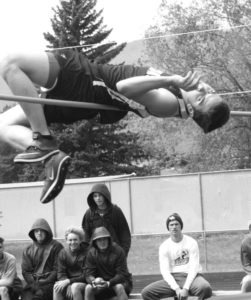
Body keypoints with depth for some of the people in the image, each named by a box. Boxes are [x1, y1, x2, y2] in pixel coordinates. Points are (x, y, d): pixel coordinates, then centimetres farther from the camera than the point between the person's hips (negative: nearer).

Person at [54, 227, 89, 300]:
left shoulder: (86, 252, -10)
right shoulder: (63, 253, 5)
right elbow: (61, 274, 1)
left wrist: (68, 281, -21)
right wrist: (68, 286, -19)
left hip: (83, 283, -4)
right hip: (69, 283, 4)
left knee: (75, 286, -35)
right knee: (57, 287, -25)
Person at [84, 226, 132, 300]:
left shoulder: (118, 251, -14)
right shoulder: (92, 253, -5)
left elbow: (122, 274, -18)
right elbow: (89, 275, -8)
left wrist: (108, 283, -35)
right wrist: (94, 281, -34)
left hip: (119, 282, -3)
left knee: (119, 287, -37)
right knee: (88, 288, -26)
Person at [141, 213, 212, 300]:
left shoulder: (191, 242, 0)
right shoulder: (164, 247, 6)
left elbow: (194, 268, -7)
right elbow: (165, 271, -3)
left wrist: (185, 289, -20)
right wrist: (176, 288, -19)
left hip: (190, 277, -2)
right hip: (172, 278, 2)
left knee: (205, 288, -37)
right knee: (146, 292, -21)